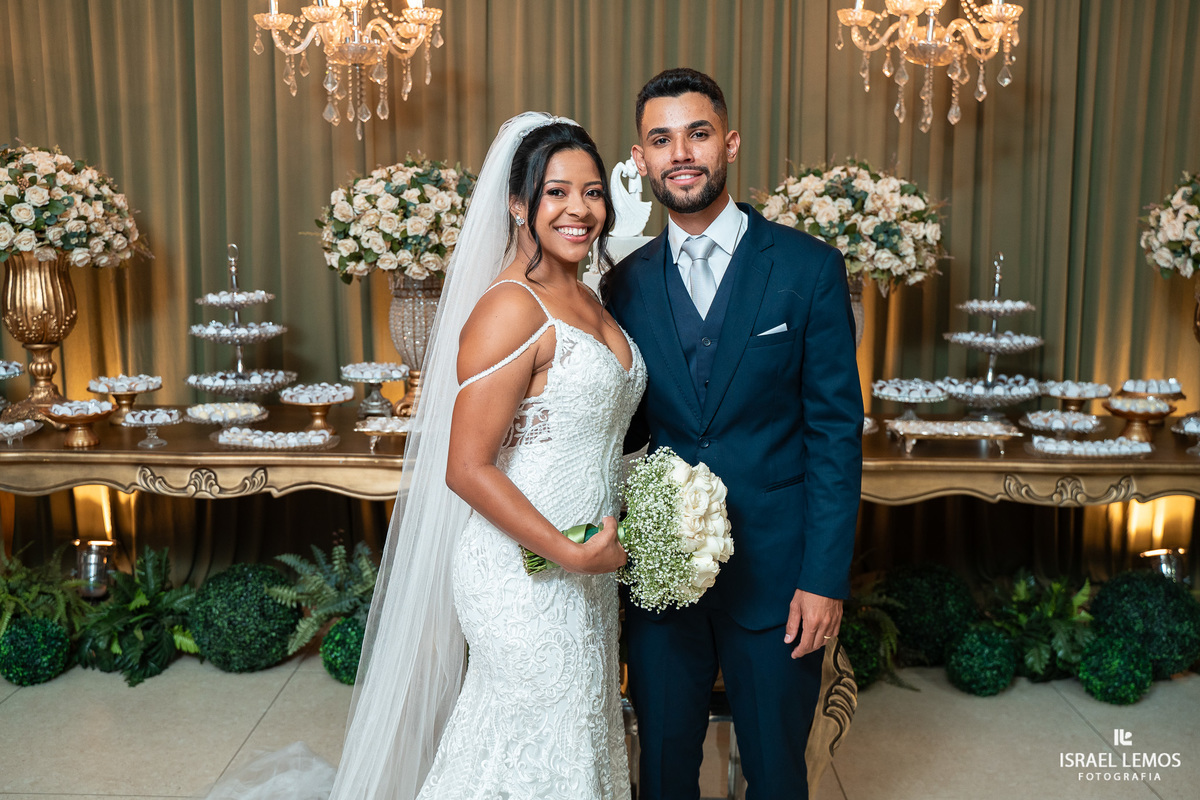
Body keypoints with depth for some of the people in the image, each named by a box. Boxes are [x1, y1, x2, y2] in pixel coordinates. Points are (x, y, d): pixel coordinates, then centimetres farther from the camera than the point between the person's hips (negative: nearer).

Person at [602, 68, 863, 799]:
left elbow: (836, 429, -7)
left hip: (775, 571, -2)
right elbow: (622, 431, 7)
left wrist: (826, 576, -10)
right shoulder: (626, 283, 3)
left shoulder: (809, 268, -6)